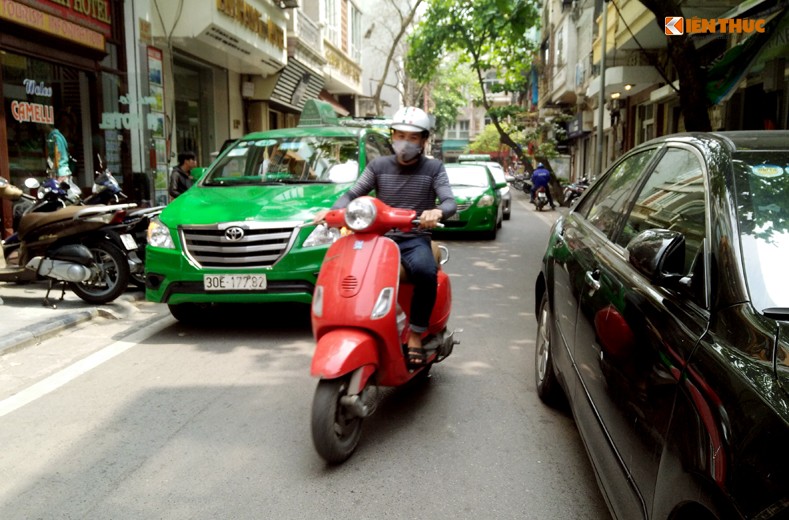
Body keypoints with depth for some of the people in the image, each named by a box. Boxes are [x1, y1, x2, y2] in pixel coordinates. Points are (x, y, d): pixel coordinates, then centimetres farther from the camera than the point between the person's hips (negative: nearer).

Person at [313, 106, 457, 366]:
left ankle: (416, 334, -17)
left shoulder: (433, 168, 7)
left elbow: (450, 202, -5)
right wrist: (332, 210, -17)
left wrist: (437, 211, -30)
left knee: (426, 271, -36)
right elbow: (352, 194, 5)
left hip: (415, 240, -2)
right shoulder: (378, 165, 13)